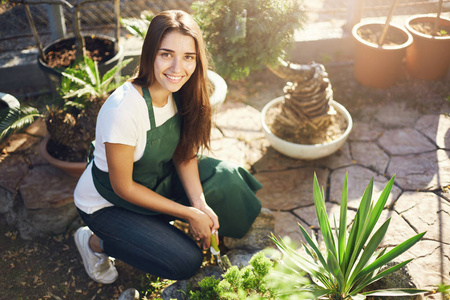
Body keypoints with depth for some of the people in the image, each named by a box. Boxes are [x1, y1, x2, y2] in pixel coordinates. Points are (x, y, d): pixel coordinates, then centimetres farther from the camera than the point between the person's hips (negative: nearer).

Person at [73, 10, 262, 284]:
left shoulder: (177, 92, -13)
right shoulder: (124, 109, -34)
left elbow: (184, 153, -3)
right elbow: (123, 187, -24)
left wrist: (200, 204, -19)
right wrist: (189, 214, -19)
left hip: (157, 183, 6)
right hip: (106, 204, -6)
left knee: (226, 178, -11)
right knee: (187, 262, -15)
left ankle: (159, 221, 11)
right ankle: (95, 241, 5)